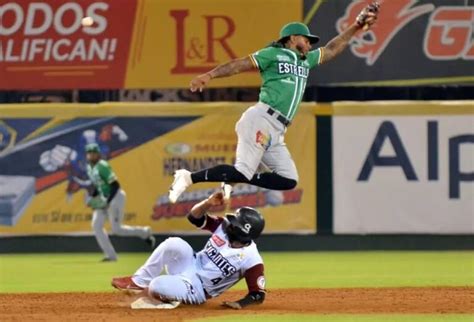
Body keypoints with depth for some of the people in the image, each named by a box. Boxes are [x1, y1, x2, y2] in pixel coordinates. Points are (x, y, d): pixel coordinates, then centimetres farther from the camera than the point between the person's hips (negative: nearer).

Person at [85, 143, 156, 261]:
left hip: (115, 197, -9)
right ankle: (110, 255, 1)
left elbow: (115, 185, -22)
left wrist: (108, 202, -26)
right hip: (103, 199, 9)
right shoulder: (90, 167, 7)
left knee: (116, 229, -10)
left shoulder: (102, 166, -20)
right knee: (96, 225, -3)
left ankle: (144, 232, 13)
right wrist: (92, 198, 5)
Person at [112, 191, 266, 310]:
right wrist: (208, 203, -20)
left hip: (196, 289, -5)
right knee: (174, 244, -29)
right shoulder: (223, 227, -5)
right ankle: (139, 282, -12)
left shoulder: (252, 261, -21)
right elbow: (194, 216, -2)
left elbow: (258, 295, -16)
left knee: (156, 286, -32)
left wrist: (240, 304, -32)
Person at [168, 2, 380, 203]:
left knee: (288, 180, -4)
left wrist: (356, 27, 27)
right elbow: (240, 64, -4)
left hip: (277, 131, 8)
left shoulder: (306, 61, 27)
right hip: (262, 120, -8)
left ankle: (234, 181, 1)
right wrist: (209, 76, -17)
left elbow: (332, 50, 34)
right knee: (244, 171, -22)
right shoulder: (273, 54, 4)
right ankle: (189, 178, -16)